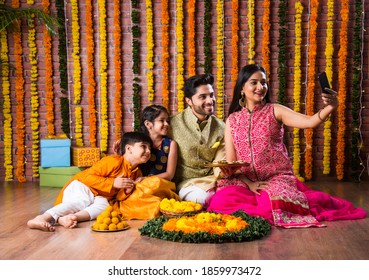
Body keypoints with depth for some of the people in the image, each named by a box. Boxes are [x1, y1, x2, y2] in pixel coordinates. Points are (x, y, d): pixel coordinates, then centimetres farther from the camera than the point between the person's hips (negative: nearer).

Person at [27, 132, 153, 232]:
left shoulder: (136, 173, 7)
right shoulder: (114, 161, -18)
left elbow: (119, 197, 10)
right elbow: (88, 176, -20)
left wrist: (127, 190, -12)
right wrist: (112, 183, -25)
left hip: (99, 196, 6)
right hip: (81, 186, -6)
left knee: (102, 205, -28)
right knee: (81, 201, -37)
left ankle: (62, 219, -47)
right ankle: (41, 219, -48)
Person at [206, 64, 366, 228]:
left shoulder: (275, 111, 1)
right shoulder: (232, 120, 7)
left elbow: (309, 122, -16)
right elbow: (231, 162, 3)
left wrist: (329, 108, -37)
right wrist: (249, 183, -12)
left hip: (277, 177, -2)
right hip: (246, 180, 2)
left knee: (273, 202, -34)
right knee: (222, 200, -27)